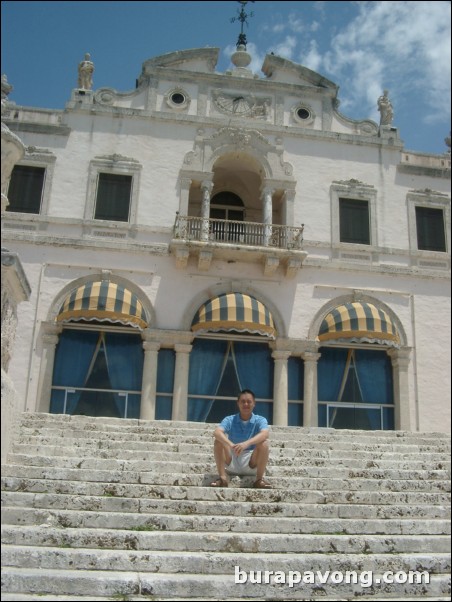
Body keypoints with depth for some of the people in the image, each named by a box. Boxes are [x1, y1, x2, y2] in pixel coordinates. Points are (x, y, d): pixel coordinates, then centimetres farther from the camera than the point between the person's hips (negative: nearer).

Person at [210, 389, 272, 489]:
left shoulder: (260, 420, -3)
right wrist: (231, 445, -42)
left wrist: (246, 444, -44)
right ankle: (222, 478, -20)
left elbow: (265, 434, -27)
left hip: (251, 463, -1)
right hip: (231, 463, 1)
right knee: (219, 440, -20)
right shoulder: (229, 420, -2)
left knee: (264, 443, -25)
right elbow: (217, 432, -23)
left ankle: (259, 479, -16)